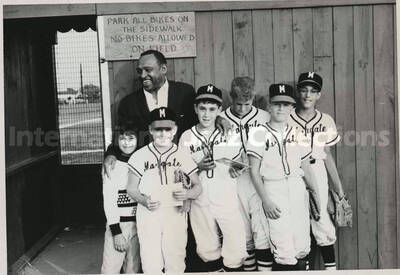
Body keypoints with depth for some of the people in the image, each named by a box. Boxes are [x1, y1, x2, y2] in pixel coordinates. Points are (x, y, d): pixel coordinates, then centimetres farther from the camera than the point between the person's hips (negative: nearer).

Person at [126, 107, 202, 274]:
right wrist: (144, 201, -14)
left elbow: (198, 187, 7)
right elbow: (131, 188, 6)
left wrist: (187, 194, -15)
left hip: (175, 214, 1)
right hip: (148, 214, 0)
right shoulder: (140, 156, 3)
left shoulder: (183, 157, 4)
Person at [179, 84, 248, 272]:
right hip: (200, 202, 1)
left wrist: (237, 168, -6)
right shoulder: (187, 137, 1)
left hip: (228, 201, 0)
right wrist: (199, 167, -11)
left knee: (235, 251, -5)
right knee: (207, 250, 12)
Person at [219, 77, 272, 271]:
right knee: (243, 233, 8)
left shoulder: (264, 118, 5)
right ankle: (249, 269, 21)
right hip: (234, 181, 1)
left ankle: (265, 270, 1)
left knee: (262, 232, -7)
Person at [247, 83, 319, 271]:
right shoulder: (259, 133, -2)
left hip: (298, 188, 4)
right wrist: (266, 201, -9)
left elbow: (305, 167, 14)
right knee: (284, 252, -8)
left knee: (302, 249, 4)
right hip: (273, 189, -4)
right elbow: (254, 171, -4)